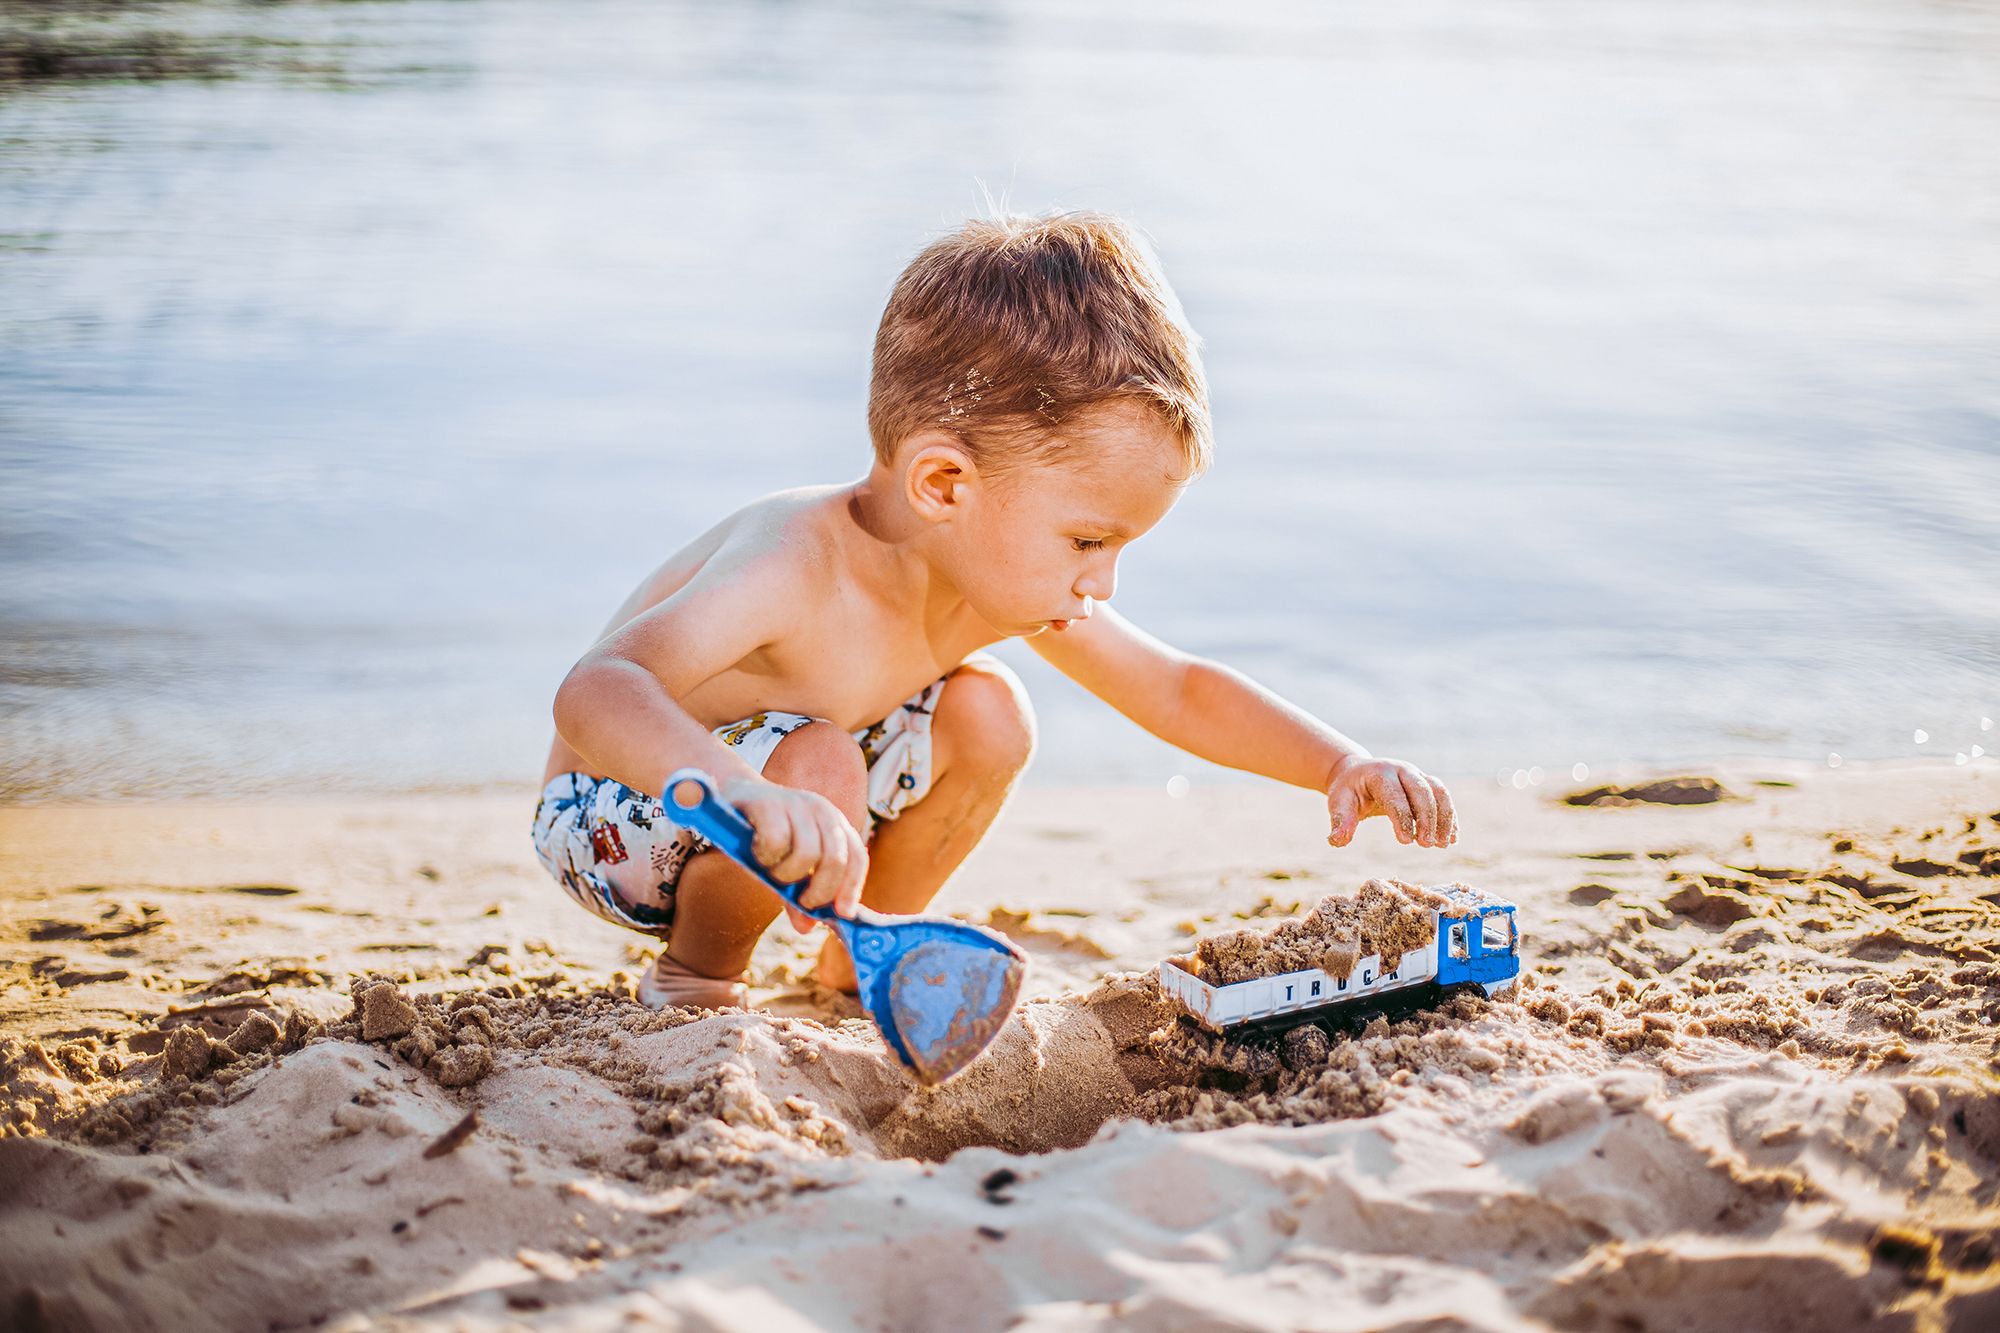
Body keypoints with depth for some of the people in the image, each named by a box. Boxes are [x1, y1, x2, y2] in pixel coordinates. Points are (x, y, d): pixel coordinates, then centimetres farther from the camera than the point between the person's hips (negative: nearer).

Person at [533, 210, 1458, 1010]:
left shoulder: (1003, 578, -12)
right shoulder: (800, 569, -37)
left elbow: (1181, 691, 1)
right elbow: (595, 693, -52)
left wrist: (1341, 766, -14)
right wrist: (749, 795, -70)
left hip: (747, 777, 8)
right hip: (610, 817, -7)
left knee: (989, 715, -7)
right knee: (819, 770, -35)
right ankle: (694, 975, -6)